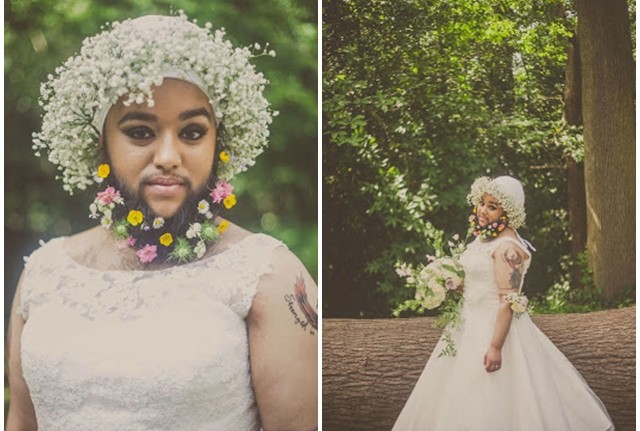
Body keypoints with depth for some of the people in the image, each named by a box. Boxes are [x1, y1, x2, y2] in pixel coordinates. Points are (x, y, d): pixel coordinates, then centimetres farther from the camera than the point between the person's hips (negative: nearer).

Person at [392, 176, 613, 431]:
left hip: (496, 326, -10)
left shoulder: (507, 248, -19)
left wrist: (496, 346, -27)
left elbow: (508, 301, -23)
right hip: (472, 325, 10)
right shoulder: (485, 236, 10)